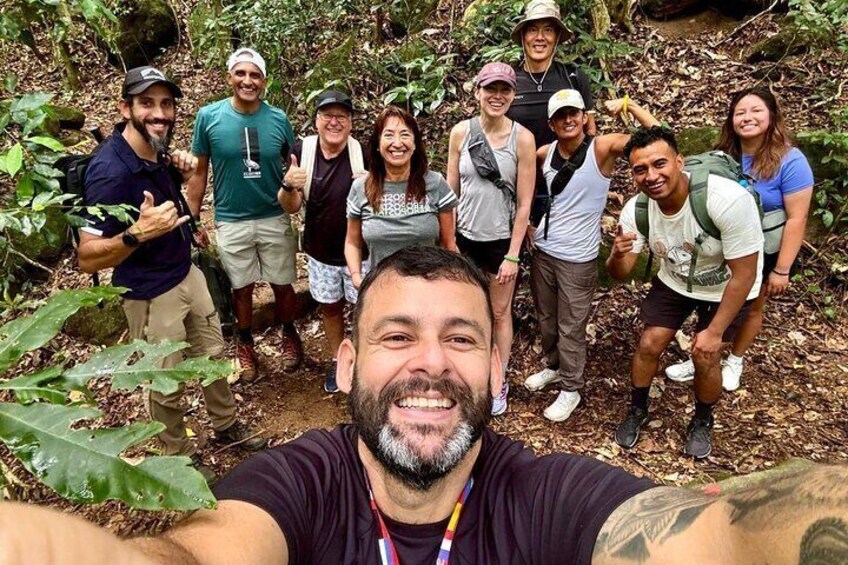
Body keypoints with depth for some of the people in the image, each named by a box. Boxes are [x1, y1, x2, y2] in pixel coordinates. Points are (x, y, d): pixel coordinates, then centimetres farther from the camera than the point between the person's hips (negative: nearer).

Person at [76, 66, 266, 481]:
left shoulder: (158, 150, -5)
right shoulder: (110, 170, -28)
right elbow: (87, 258, -26)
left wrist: (182, 172, -5)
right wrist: (138, 233, -44)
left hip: (188, 274, 8)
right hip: (150, 294, -8)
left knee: (214, 355, 22)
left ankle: (226, 425, 45)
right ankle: (180, 456, 35)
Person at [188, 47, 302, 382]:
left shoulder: (278, 119, -6)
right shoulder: (208, 117, -8)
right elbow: (199, 172, -1)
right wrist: (192, 220, -2)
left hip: (276, 219, 1)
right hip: (231, 223, 0)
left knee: (283, 285, 12)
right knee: (242, 288, 13)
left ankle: (290, 335, 38)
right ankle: (245, 344, 36)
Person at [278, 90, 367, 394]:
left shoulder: (364, 153, -17)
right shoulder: (302, 150, -9)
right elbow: (290, 207, -5)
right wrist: (289, 185, -27)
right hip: (320, 252, 3)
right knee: (330, 308, 21)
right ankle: (338, 360, 44)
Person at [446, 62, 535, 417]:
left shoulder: (522, 138, -11)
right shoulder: (461, 132, -5)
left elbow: (524, 204, -9)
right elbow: (450, 191, 1)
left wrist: (512, 255, -9)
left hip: (501, 239, -2)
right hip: (465, 236, 2)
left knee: (500, 312, 13)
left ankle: (499, 382, 31)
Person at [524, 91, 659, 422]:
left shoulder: (602, 148, -13)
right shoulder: (544, 154, 0)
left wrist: (629, 105, -19)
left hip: (577, 259, -5)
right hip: (542, 250, 5)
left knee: (571, 327, 5)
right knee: (546, 319, 20)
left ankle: (570, 389, 23)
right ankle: (553, 366, 44)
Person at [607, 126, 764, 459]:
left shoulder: (728, 200, -37)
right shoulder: (636, 209, -23)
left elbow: (744, 275, -27)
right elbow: (620, 274, -17)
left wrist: (714, 331, -22)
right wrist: (617, 256, -42)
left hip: (725, 288, -3)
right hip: (674, 281, 4)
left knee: (705, 356, -7)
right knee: (649, 344, -2)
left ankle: (702, 422, 23)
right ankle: (637, 412, 25)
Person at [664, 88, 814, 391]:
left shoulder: (789, 161, -21)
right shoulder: (724, 154, -8)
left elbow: (796, 219, -19)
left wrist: (782, 270, -19)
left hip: (765, 253, -3)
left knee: (750, 309, 18)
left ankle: (735, 361, 42)